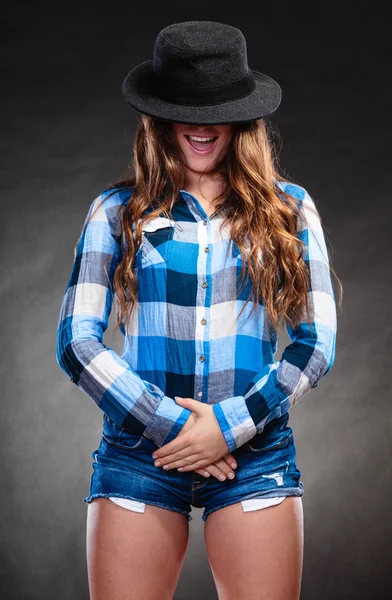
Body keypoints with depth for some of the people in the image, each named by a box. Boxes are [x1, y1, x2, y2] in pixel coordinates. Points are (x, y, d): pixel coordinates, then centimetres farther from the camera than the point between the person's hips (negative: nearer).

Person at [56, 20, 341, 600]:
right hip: (138, 446, 0)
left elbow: (317, 341, 4)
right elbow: (76, 340, 1)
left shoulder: (288, 206, 9)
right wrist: (170, 424, -8)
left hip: (256, 450, 0)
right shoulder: (117, 210, 7)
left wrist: (231, 425, -8)